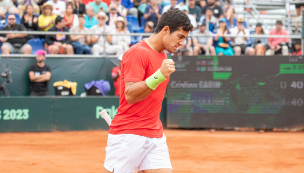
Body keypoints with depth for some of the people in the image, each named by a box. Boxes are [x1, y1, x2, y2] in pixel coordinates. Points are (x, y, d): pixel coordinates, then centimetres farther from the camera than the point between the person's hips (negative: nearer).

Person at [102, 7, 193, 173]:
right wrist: (159, 76, -29)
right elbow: (130, 94, -20)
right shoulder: (137, 53, -11)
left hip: (156, 135, 8)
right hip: (128, 135, -8)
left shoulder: (163, 56, 16)